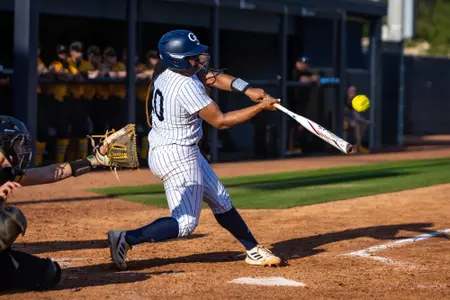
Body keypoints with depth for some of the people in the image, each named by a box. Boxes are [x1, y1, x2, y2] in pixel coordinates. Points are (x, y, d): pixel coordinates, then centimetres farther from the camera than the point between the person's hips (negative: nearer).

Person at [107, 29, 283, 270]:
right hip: (178, 156, -10)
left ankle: (253, 250, 27)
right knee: (186, 223, -5)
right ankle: (126, 239, -9)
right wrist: (260, 107, -16)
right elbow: (221, 121, -21)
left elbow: (212, 77, 7)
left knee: (220, 201, 18)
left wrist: (248, 90, -7)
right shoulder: (187, 86, -26)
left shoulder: (168, 69, 0)